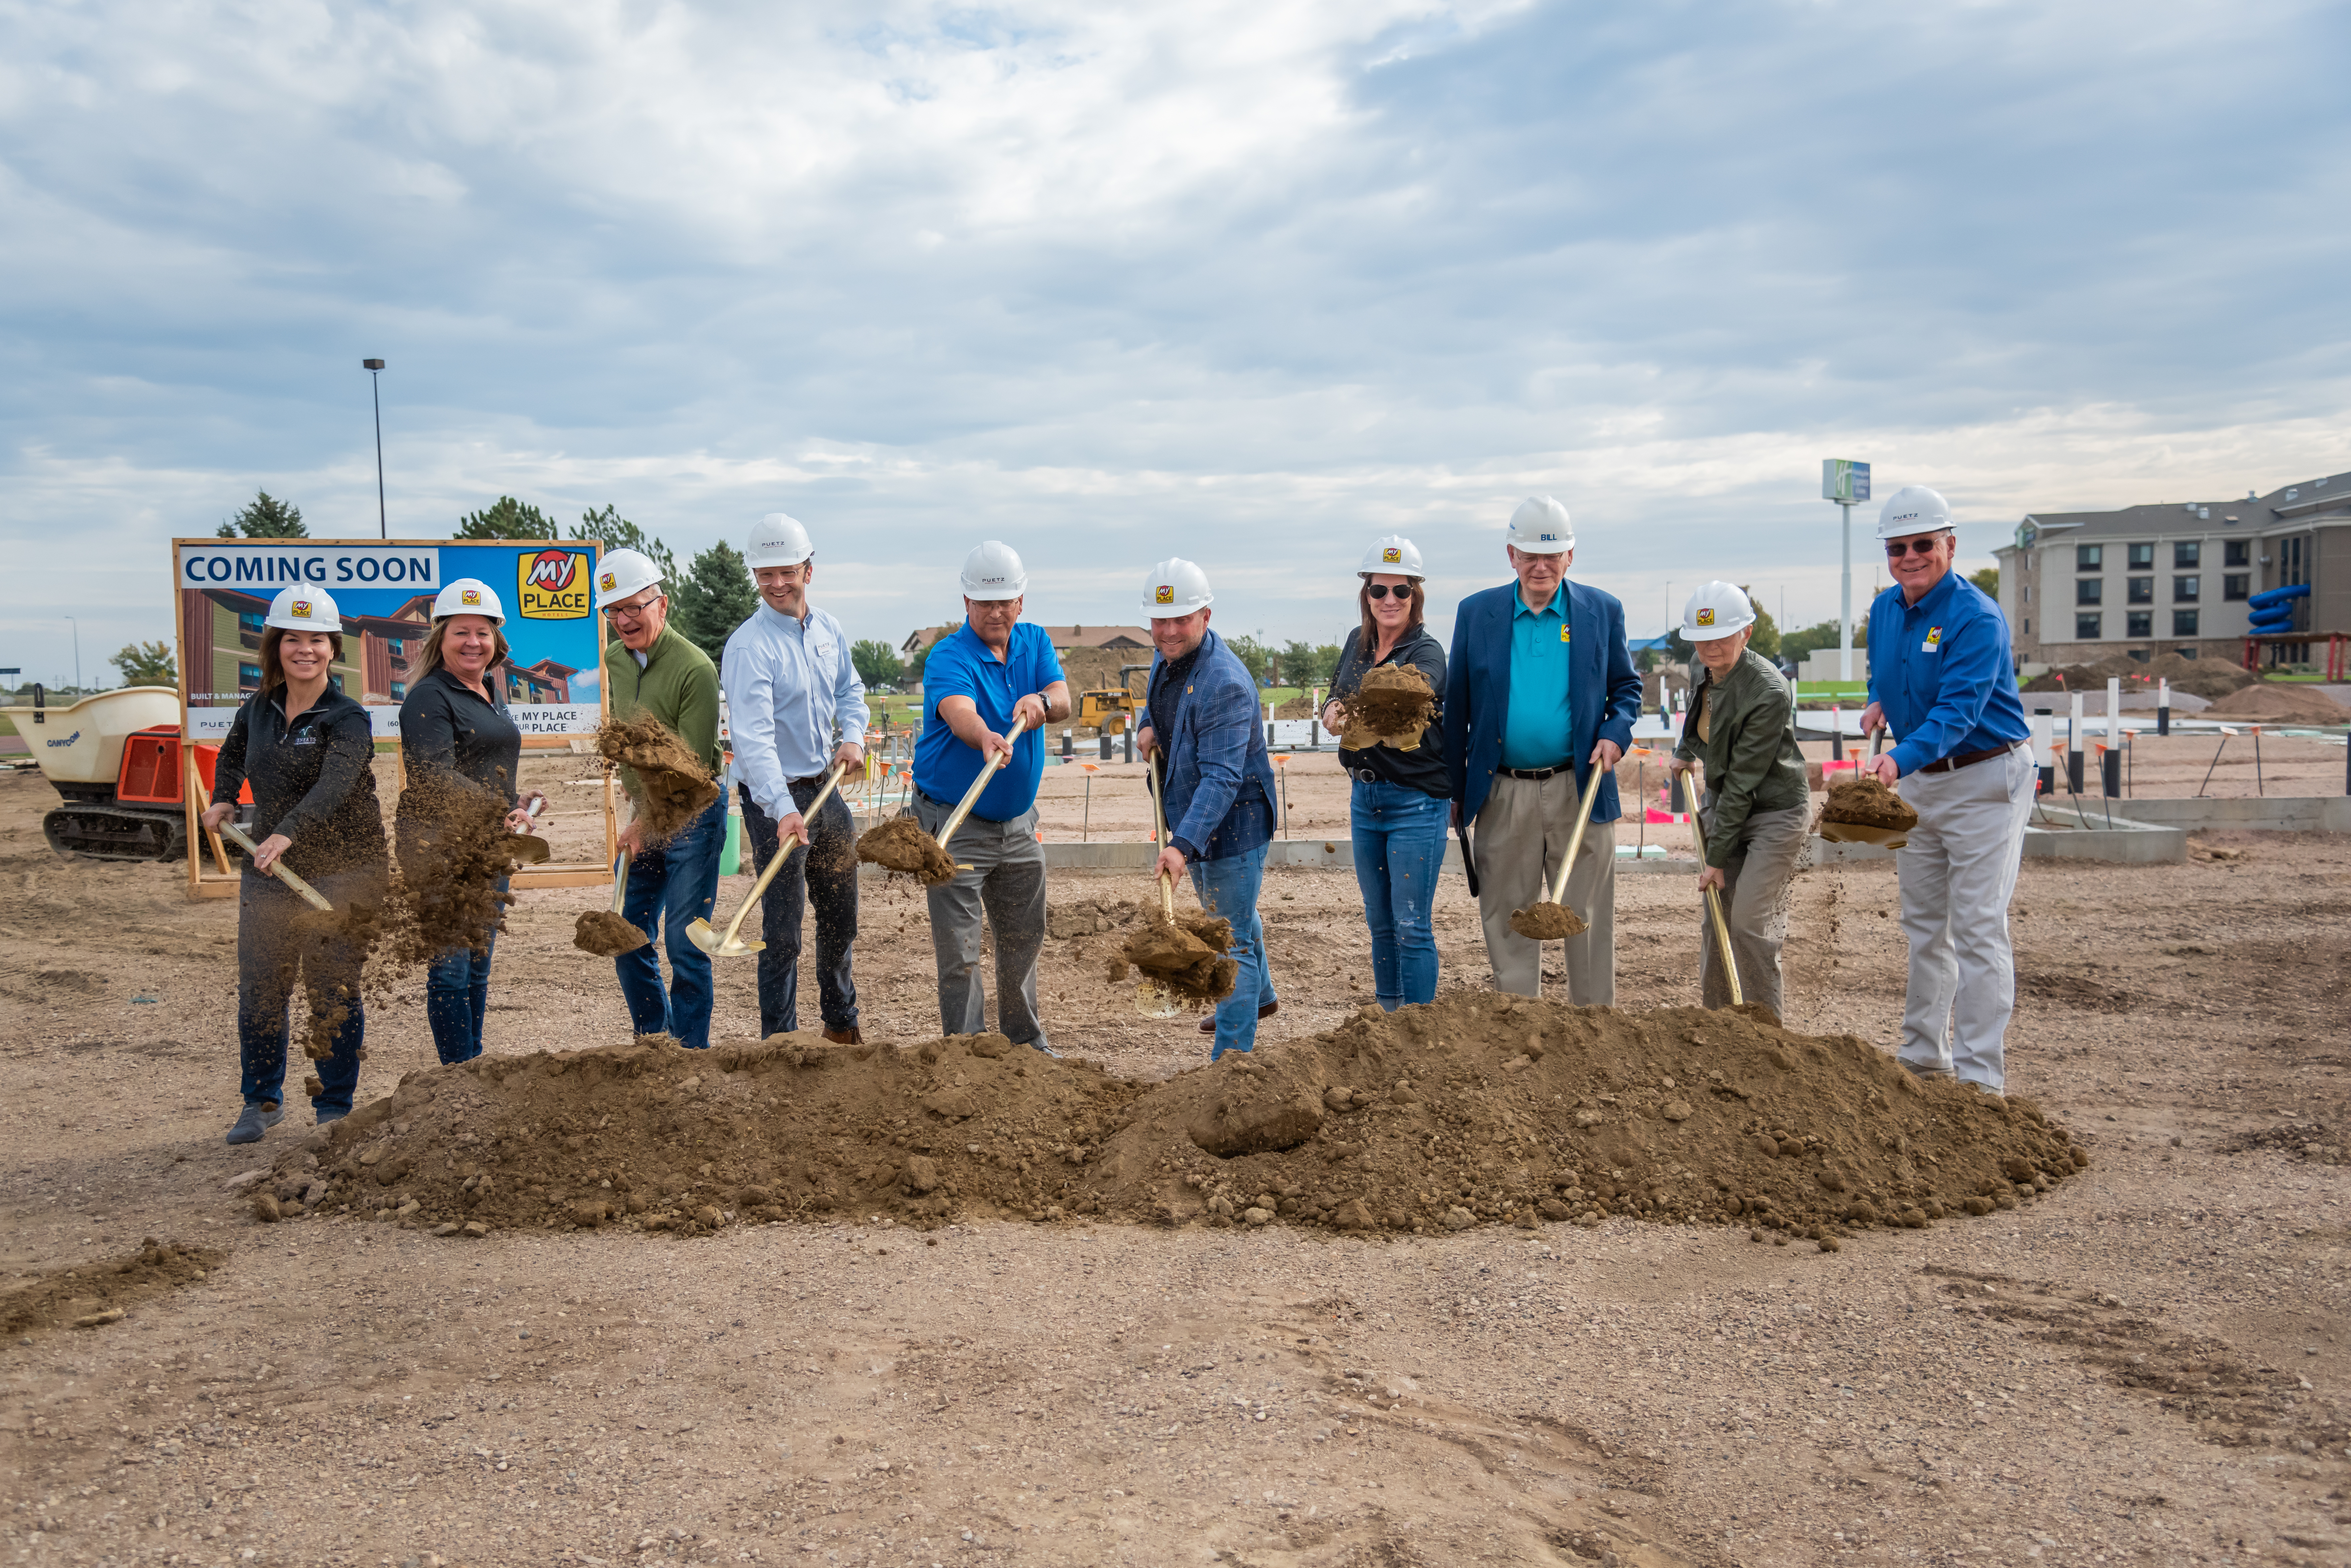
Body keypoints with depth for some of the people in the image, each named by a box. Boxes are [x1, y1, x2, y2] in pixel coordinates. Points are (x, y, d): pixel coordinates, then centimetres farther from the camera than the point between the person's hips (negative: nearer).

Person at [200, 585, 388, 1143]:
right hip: (267, 871, 5)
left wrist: (287, 834, -43)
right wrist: (222, 800, 14)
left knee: (333, 993, 2)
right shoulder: (259, 708, 8)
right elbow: (232, 754, 31)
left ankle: (334, 1108, 16)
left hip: (339, 872, -5)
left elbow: (334, 786, -29)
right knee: (259, 989, 9)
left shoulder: (347, 719, -10)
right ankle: (262, 1101, 26)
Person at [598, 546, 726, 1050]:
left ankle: (690, 1053, 10)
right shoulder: (614, 660, 6)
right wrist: (638, 808, 13)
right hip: (645, 815, 7)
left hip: (693, 815, -7)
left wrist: (644, 823, -16)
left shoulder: (694, 668, -18)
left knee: (685, 943, -3)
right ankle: (653, 1044, 26)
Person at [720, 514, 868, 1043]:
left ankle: (842, 1024, 37)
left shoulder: (830, 630, 4)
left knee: (841, 917, 19)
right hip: (775, 799, -7)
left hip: (827, 787, 7)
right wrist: (782, 811, -40)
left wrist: (853, 736, -4)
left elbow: (850, 690, 18)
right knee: (782, 933, -5)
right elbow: (752, 736, -29)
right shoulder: (749, 647, -19)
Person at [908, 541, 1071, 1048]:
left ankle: (1025, 1037, 35)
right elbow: (959, 713, -36)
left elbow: (1063, 699, -12)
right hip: (954, 821, -6)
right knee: (959, 950, -5)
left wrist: (1040, 701, -36)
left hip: (1019, 821, 6)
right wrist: (987, 740, -58)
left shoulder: (1035, 642, 4)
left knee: (1024, 937, 18)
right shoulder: (948, 658, -16)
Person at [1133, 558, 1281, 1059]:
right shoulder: (1167, 654, -1)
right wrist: (1148, 725, 1)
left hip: (1232, 823, -10)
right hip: (1192, 814, 10)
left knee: (1232, 941, -4)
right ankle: (1260, 996, 53)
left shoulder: (1224, 684, -30)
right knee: (1220, 913, 29)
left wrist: (1184, 845, -45)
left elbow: (1221, 778, -36)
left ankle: (1232, 1055, 5)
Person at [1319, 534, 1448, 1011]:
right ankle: (1386, 1018, 28)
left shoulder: (1426, 653, -14)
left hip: (1416, 801, -6)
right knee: (1380, 921, 16)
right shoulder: (1357, 643, 6)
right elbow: (1334, 699, 18)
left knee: (1412, 925, -5)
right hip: (1365, 796, 6)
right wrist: (1333, 711, -7)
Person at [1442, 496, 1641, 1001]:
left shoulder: (1602, 611, 4)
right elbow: (1457, 707, 7)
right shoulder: (1477, 613, 4)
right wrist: (1453, 790, 6)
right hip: (1503, 795, 1)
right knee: (1506, 920, 7)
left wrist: (1616, 733, -8)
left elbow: (1627, 686, 13)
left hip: (1579, 791, 0)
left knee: (1588, 920, 5)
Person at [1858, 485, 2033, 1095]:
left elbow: (1957, 712, -32)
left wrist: (1898, 760, -45)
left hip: (1985, 780, -8)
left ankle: (1980, 1075, -5)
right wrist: (1878, 700, 5)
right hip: (1916, 777, 8)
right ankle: (1924, 1056, 26)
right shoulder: (1884, 609, 3)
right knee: (1923, 924, 15)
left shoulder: (1977, 618, -21)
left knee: (1978, 928, -9)